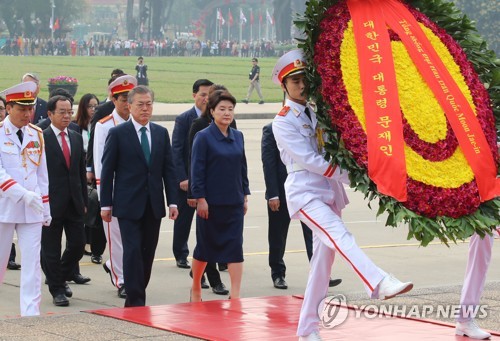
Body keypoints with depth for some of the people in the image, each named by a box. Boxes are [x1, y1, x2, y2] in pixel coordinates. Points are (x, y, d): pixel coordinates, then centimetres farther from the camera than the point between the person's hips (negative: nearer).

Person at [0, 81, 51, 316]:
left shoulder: (36, 134, 8)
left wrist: (45, 206, 11)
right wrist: (24, 195, -25)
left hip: (32, 209, 4)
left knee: (32, 262, -1)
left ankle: (31, 313, -1)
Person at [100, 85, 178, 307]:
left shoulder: (161, 133, 10)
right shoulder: (118, 134, -2)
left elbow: (169, 169, 11)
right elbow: (107, 171, -2)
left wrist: (172, 201, 4)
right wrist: (106, 204, -5)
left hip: (153, 205, 4)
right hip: (129, 204, -4)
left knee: (148, 253, 7)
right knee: (133, 251, -9)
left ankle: (136, 297, 18)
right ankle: (136, 301, -6)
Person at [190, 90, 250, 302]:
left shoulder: (237, 137, 8)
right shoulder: (203, 137, -8)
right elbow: (197, 170, -10)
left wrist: (245, 196, 11)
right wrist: (200, 199, -14)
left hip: (234, 203, 4)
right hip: (211, 203, -4)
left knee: (235, 248, -4)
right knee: (205, 247, 8)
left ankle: (235, 295, -5)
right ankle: (195, 289, 27)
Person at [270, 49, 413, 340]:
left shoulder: (318, 113, 14)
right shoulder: (283, 122, -6)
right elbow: (309, 160, -14)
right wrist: (352, 175, -15)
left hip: (330, 191, 7)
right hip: (305, 193, -7)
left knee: (324, 258, 6)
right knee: (340, 236, -29)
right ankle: (381, 284, -50)